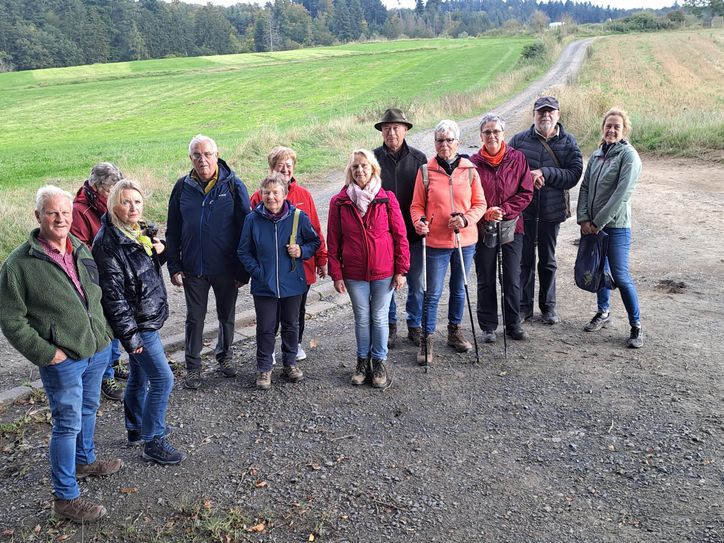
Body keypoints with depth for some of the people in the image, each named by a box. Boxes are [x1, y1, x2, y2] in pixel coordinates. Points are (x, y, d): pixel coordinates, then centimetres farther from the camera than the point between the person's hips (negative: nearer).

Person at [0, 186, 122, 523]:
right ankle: (66, 498, 15)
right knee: (68, 424, 1)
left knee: (88, 410, 24)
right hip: (62, 360, -7)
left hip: (98, 350, 7)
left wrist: (104, 331, 11)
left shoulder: (80, 249, 5)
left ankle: (84, 461, 47)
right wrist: (45, 352, -16)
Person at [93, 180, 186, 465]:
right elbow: (112, 291, -21)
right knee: (162, 379, -6)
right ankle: (153, 442, 7)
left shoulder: (139, 232, 6)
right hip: (136, 322, -9)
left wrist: (159, 252, -2)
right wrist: (129, 333, -21)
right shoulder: (108, 241, -20)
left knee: (139, 376, 20)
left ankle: (136, 429, 36)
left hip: (149, 316, 9)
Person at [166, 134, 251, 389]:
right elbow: (172, 231, 6)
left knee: (226, 315, 16)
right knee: (195, 318, 10)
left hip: (226, 268, -1)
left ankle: (224, 355, 38)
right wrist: (174, 266, 0)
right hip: (193, 268, 1)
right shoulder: (183, 187, 0)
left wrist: (243, 269, -9)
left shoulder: (233, 185, -8)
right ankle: (193, 366, 24)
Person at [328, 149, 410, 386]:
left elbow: (400, 236, -2)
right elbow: (333, 241, 0)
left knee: (380, 318, 9)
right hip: (354, 273, 1)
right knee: (361, 318, 13)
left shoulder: (387, 199, -5)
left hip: (384, 272, -1)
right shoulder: (339, 202, -3)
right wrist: (336, 274, -2)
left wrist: (401, 270, -3)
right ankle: (363, 361, 29)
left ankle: (379, 362, 26)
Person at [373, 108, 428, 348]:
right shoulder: (373, 159, -2)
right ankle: (390, 326, 27)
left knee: (416, 283, 9)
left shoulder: (418, 158, -1)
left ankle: (415, 326, 26)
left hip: (413, 232, 0)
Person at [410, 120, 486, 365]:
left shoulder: (469, 170, 1)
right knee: (433, 293, 2)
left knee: (459, 289, 17)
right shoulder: (426, 170, -4)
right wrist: (419, 221, -20)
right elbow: (417, 205, 0)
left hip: (465, 240, 3)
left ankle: (454, 331, 36)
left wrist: (466, 219, -14)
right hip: (436, 241, -2)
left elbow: (480, 204, 4)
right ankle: (427, 339, 14)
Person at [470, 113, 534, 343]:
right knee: (485, 281, 8)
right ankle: (488, 326, 21)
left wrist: (504, 210, -13)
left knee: (512, 280, 7)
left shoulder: (518, 158, 0)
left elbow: (526, 193, -1)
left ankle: (513, 324, 23)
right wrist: (486, 213, -16)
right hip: (483, 229, 0)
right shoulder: (473, 162, -3)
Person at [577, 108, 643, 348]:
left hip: (616, 226, -6)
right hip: (592, 225, 6)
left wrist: (598, 223, -15)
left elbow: (621, 194, -16)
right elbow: (585, 187, 8)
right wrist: (584, 219, -4)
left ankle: (636, 325, 8)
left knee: (620, 276, -5)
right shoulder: (597, 154, 9)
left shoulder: (629, 155, -10)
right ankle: (603, 313, 33)